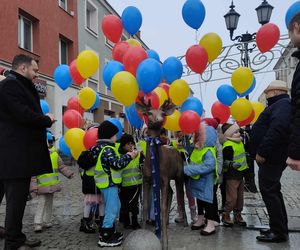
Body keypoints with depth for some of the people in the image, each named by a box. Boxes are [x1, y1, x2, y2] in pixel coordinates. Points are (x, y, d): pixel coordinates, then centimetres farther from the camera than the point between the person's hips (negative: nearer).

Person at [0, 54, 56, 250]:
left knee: (18, 199, 15)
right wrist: (47, 120, -6)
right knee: (16, 200, -3)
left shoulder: (20, 86, 22)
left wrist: (44, 119, 2)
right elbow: (24, 114, -21)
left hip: (21, 153, 10)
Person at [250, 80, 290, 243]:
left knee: (269, 191, -7)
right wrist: (262, 151, 20)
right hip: (272, 156, 11)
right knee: (273, 191, 16)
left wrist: (262, 151, -27)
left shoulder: (282, 104, -13)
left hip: (271, 157, -11)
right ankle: (281, 228, 25)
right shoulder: (280, 105, 21)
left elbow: (277, 129, -28)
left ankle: (279, 232, 1)